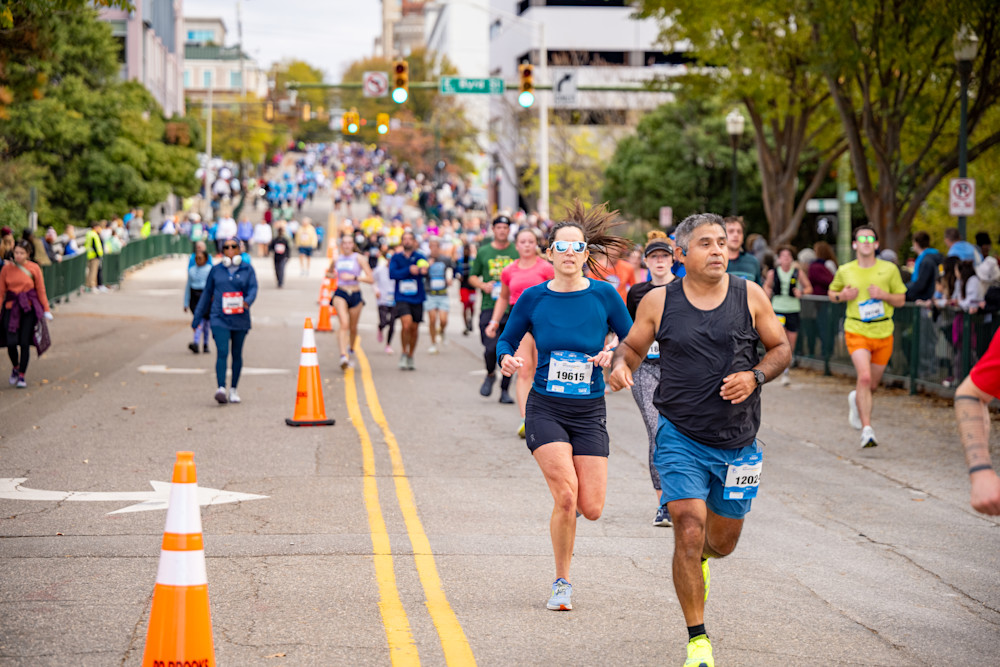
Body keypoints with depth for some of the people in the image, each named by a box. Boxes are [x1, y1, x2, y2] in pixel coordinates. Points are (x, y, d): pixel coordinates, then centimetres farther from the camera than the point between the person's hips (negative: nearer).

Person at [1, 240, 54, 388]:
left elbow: (41, 291, 4)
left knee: (24, 343, -4)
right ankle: (15, 368, 23)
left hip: (29, 309, -1)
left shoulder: (34, 268, -1)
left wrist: (46, 310, 4)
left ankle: (22, 376, 11)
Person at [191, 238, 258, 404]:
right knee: (222, 352, -16)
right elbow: (207, 294, 14)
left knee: (237, 354, 9)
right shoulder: (216, 270, 8)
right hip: (219, 318, -1)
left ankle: (233, 390, 21)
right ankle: (221, 388, -25)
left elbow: (253, 289, -5)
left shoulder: (247, 269, 6)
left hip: (240, 320, 1)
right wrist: (197, 318, 15)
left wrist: (247, 301, -29)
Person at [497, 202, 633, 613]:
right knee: (566, 494, -18)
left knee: (591, 509, -5)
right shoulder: (533, 298, -2)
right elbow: (506, 339, 10)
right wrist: (506, 359, -11)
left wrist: (615, 355, -16)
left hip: (589, 412, 1)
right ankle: (562, 584, 1)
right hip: (545, 409, -1)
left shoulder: (604, 295, -2)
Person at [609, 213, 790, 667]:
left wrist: (755, 376, -11)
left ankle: (700, 557, 54)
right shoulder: (659, 301, -3)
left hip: (737, 441, 2)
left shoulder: (750, 296, -1)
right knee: (689, 531, -14)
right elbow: (633, 345, 10)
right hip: (680, 437, -2)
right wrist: (620, 365, -12)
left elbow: (781, 348, 9)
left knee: (723, 540, 14)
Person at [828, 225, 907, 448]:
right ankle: (867, 430, -21)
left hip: (883, 333, 2)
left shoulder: (889, 269, 0)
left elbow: (901, 300, 6)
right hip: (856, 331, -2)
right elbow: (831, 292, 18)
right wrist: (841, 296, -5)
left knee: (872, 384, 12)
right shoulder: (844, 271, 1)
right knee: (864, 377, -21)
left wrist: (884, 295, -14)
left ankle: (856, 399, 49)